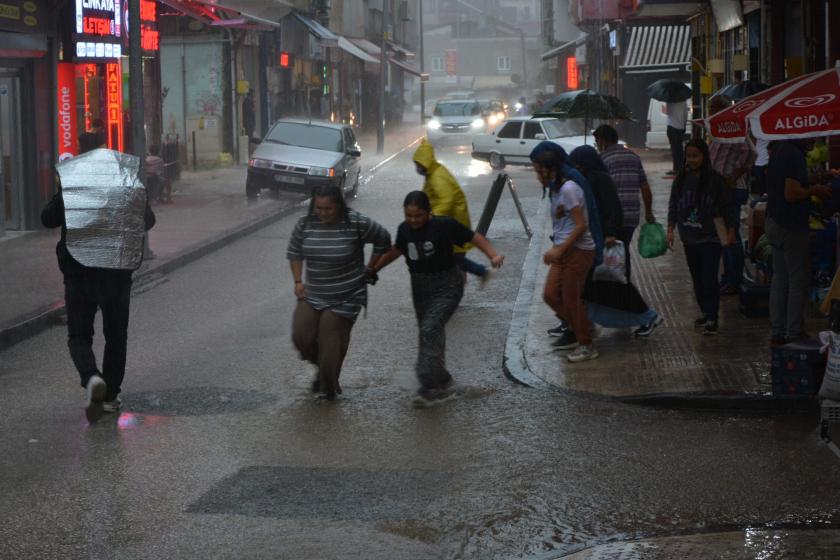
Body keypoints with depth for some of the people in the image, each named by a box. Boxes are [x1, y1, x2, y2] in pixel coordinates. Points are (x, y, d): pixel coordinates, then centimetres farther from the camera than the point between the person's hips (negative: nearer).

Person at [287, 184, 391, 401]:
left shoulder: (356, 223, -18)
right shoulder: (305, 224, -6)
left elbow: (383, 240, -2)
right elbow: (294, 251, 10)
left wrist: (370, 269, 0)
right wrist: (298, 281, 2)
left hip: (345, 298, -4)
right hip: (312, 294, 4)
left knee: (331, 342, -2)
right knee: (301, 335, -1)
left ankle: (328, 387, 21)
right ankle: (322, 369, 30)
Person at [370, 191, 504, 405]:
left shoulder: (444, 225, -15)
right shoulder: (404, 229, 1)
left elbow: (474, 237, -11)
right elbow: (396, 251, 20)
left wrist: (493, 255, -25)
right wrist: (374, 269, 26)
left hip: (446, 286, -6)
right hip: (420, 287, 6)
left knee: (430, 329, -22)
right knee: (427, 334, 12)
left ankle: (430, 385, -23)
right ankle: (441, 380, 30)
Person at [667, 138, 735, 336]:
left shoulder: (714, 179, -6)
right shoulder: (681, 179, 4)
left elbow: (724, 207, -1)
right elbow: (673, 206, 9)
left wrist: (730, 231, -1)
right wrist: (670, 229, 1)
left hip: (710, 237, -4)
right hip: (689, 238, 4)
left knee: (709, 278, -9)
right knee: (697, 279, 10)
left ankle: (712, 319, -5)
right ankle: (706, 313, 21)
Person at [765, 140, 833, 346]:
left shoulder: (778, 150, 10)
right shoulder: (794, 154, -20)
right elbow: (792, 194, -24)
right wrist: (814, 190, -9)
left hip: (774, 223, 9)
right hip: (792, 226, -9)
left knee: (780, 278, 12)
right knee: (799, 281, -1)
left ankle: (777, 332, 15)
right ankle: (795, 334, 1)